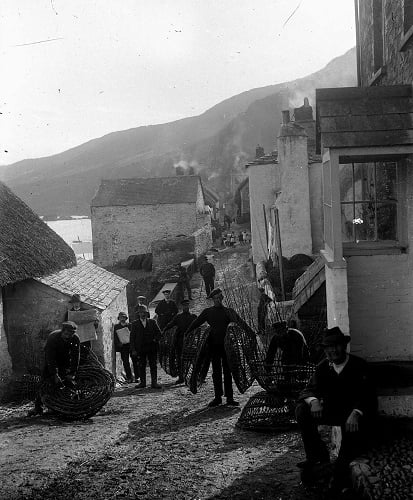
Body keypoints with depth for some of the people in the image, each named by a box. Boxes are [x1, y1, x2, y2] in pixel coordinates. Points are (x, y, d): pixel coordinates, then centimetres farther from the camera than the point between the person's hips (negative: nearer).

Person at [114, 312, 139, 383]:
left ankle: (137, 377, 4)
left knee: (135, 361, -2)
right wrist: (118, 343, -8)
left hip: (131, 345, 0)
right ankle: (129, 378, 1)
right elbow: (115, 337, 7)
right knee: (125, 362, -3)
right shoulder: (116, 327, 13)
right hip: (123, 346, 0)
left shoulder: (130, 325, 11)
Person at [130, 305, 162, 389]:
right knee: (141, 366, 2)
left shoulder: (152, 322, 11)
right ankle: (142, 382, 10)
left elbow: (158, 333, 13)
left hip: (151, 347, 1)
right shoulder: (134, 324, 7)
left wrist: (155, 340, -7)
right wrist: (133, 349, -5)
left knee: (153, 365, -1)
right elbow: (132, 337, 3)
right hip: (140, 348, -1)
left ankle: (154, 382, 2)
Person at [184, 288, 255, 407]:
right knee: (216, 372, 6)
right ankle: (217, 397, 11)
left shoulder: (229, 311, 5)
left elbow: (240, 322, -4)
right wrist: (185, 334, 3)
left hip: (226, 344, -1)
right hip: (214, 345, 1)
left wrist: (252, 333, -15)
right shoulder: (208, 312, 7)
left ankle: (229, 398, 5)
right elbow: (196, 323, 9)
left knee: (227, 371, 1)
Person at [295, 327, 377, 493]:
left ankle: (340, 472, -14)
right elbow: (309, 390, -3)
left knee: (352, 429, -38)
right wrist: (314, 401, -29)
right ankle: (316, 456, -5)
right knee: (302, 410, -19)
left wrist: (355, 413, -40)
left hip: (355, 413, -4)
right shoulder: (323, 367, 2)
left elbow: (367, 396, -19)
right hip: (331, 410, 4)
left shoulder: (359, 365, -11)